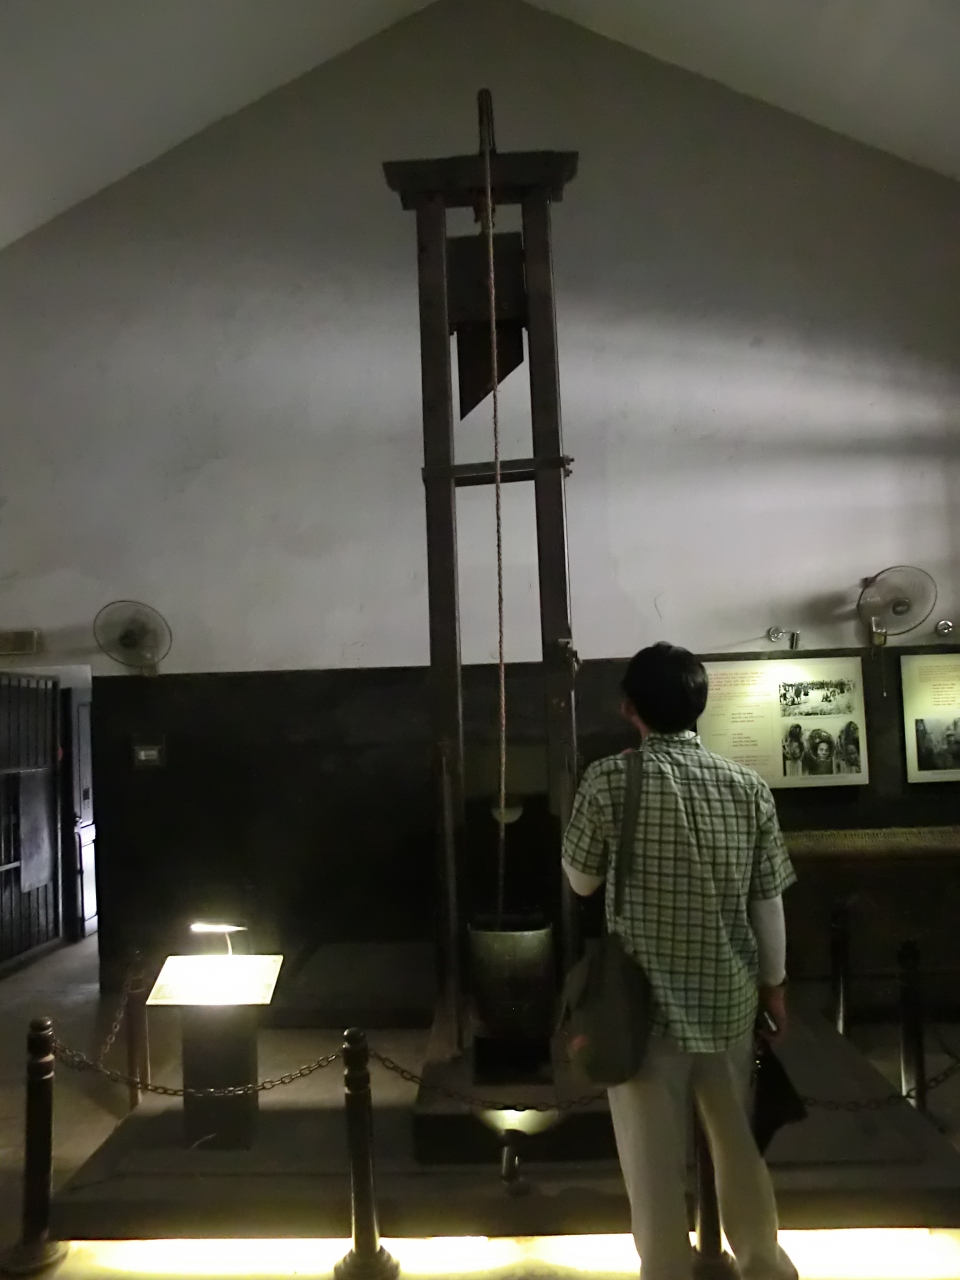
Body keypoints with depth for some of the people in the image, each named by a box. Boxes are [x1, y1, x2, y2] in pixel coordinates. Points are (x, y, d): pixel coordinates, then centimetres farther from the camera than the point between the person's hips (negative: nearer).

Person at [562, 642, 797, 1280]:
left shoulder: (609, 779, -14)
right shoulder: (749, 785, -4)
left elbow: (581, 881, -2)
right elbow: (768, 900, 1)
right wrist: (774, 982, 13)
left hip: (647, 996, -4)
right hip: (729, 994, 4)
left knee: (655, 1154, 11)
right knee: (739, 1136, 24)